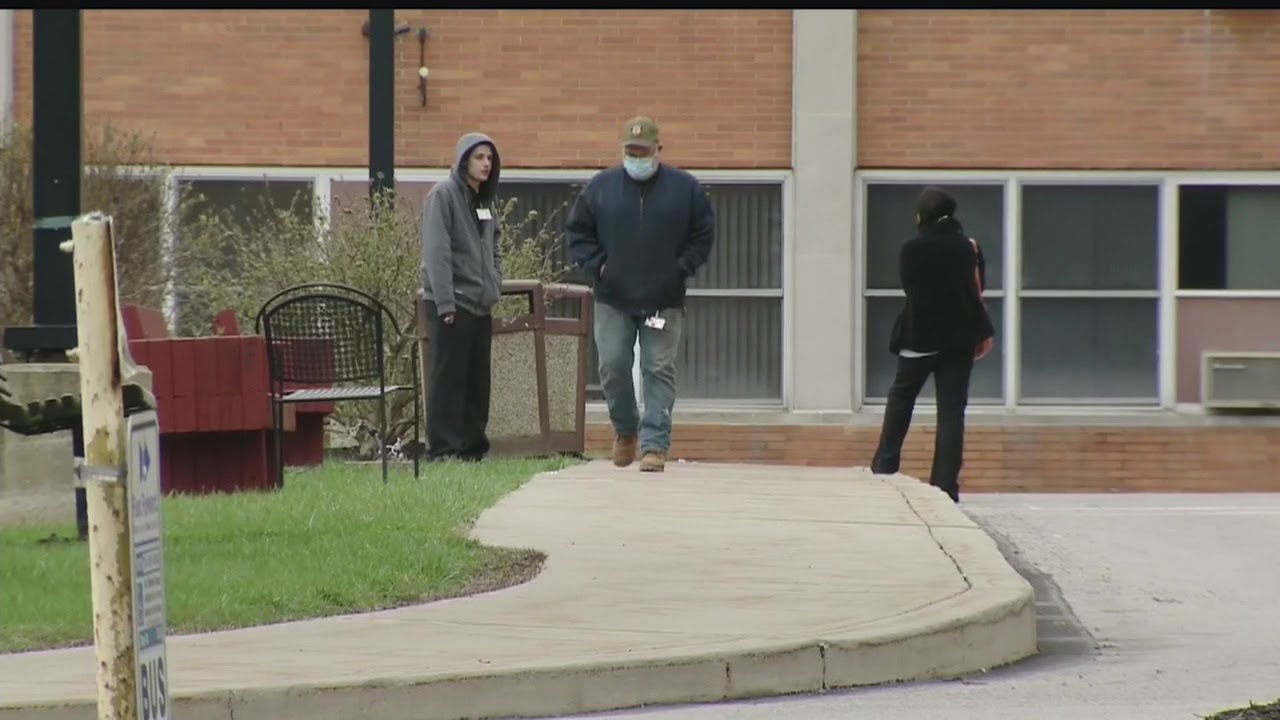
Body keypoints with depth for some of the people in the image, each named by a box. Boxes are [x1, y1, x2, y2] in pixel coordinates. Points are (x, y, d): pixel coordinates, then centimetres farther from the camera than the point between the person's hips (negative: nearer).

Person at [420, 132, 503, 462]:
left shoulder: (486, 201, 17)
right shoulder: (443, 195, -7)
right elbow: (436, 252, -14)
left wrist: (495, 287, 8)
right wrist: (445, 302, -20)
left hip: (481, 306, 8)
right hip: (451, 303, -8)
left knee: (478, 381, 9)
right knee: (447, 379, -6)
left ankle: (473, 446, 14)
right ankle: (442, 448, -5)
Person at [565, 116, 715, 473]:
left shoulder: (685, 188, 2)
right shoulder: (600, 187, 4)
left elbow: (703, 235, 6)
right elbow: (576, 231, 10)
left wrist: (681, 269, -4)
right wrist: (595, 265, -3)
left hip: (664, 302, -1)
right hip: (613, 300, 1)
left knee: (659, 371, -5)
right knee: (613, 366, -1)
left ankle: (655, 444, -4)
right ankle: (625, 429, 23)